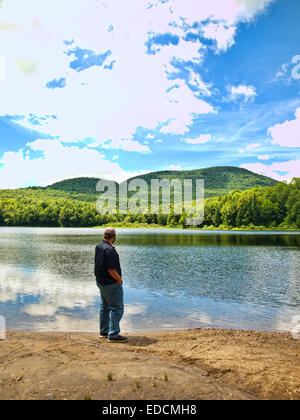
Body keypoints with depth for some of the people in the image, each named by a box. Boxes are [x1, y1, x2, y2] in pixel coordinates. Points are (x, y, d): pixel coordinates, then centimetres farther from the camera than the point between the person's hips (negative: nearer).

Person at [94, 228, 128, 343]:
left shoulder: (98, 246, 5)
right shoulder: (109, 250, -24)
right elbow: (111, 269, -25)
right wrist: (119, 279, -10)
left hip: (101, 282, 10)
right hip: (111, 284, -10)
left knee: (105, 307, 19)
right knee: (117, 308, -1)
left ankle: (104, 331, 29)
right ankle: (113, 335, 3)